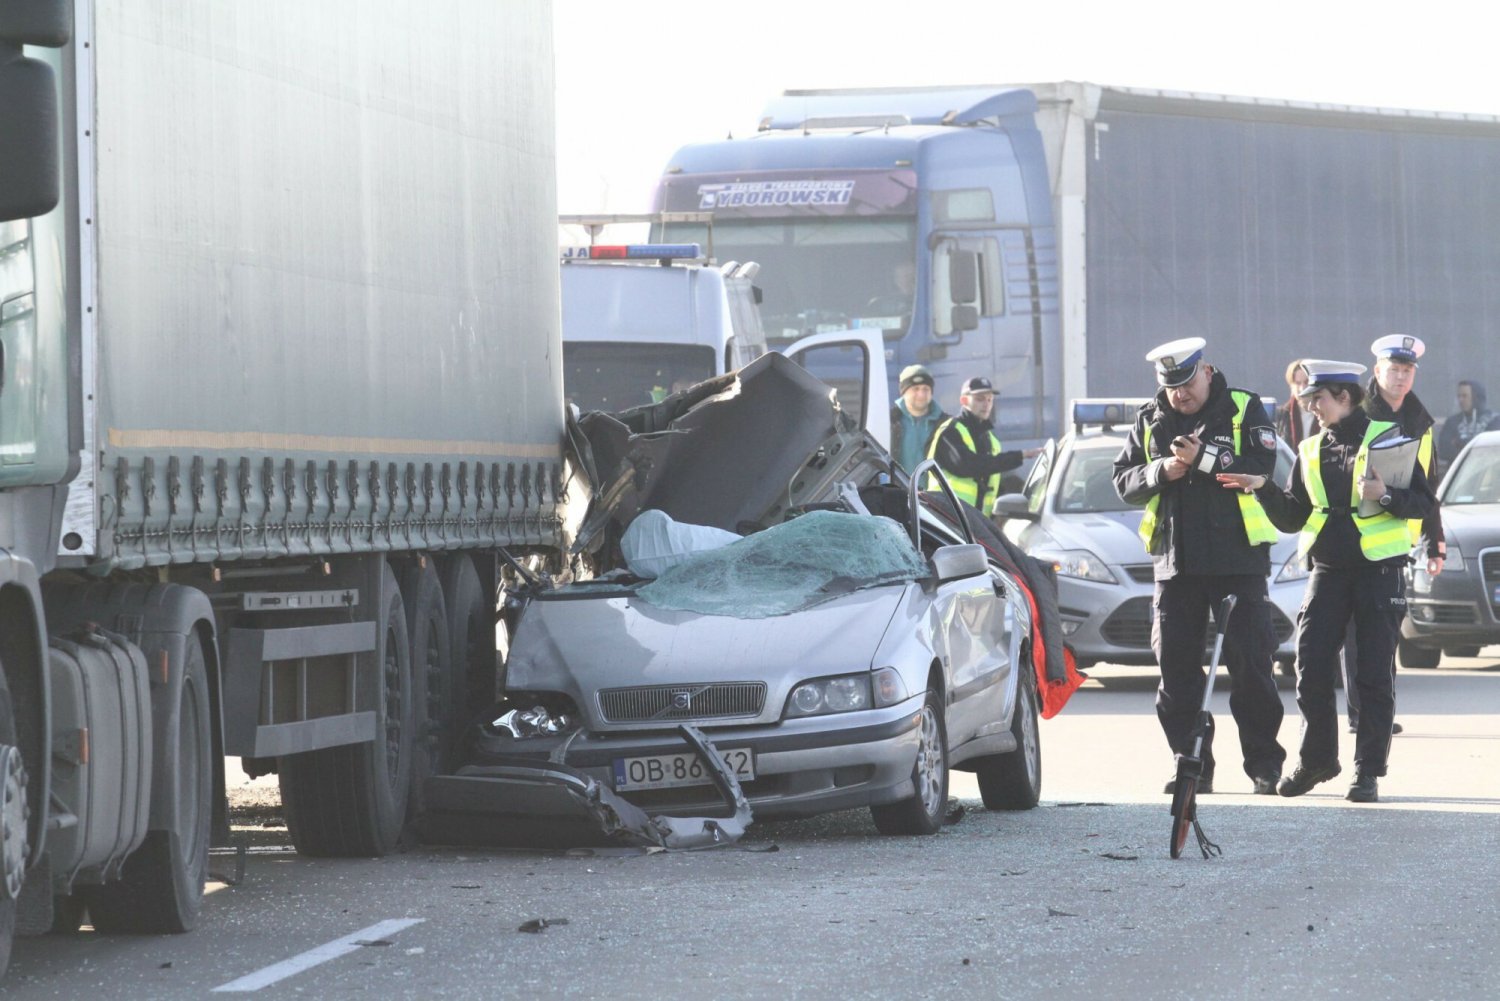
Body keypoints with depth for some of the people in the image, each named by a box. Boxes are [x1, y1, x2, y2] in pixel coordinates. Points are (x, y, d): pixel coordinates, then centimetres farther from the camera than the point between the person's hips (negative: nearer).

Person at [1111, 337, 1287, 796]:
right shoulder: (1150, 421, 12)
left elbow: (1261, 466, -12)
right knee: (1177, 669, 3)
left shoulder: (1244, 410, 1)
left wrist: (1204, 458, -18)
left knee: (1250, 664, -3)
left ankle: (1264, 766, 2)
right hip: (1175, 562, 4)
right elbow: (1123, 481, 9)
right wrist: (1160, 472, -9)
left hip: (1237, 558, -4)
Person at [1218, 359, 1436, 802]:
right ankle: (1316, 759, 14)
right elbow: (1292, 518, 13)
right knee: (1310, 667, -1)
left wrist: (1386, 496, -22)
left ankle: (1368, 771, 3)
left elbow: (1424, 501, -4)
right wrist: (1263, 488, -2)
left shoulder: (1386, 438, -2)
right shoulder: (1310, 451, 12)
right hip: (1328, 569, 5)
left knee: (1374, 673, -2)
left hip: (1378, 568, -5)